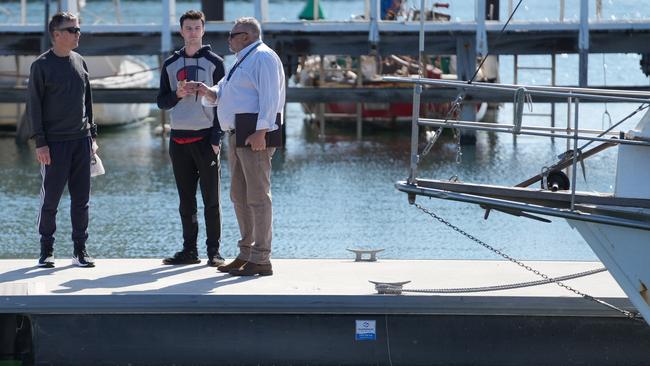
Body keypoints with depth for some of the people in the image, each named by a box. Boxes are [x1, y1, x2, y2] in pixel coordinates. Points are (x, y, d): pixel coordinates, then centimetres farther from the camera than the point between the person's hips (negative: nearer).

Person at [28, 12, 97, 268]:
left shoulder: (80, 63, 11)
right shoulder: (42, 66, -5)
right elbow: (34, 106, -6)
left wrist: (92, 136, 13)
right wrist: (40, 143, -12)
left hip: (81, 141, 5)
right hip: (55, 143, -5)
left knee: (81, 199, 5)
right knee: (50, 198, -1)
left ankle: (80, 251, 11)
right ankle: (46, 250, 10)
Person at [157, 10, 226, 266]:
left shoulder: (214, 63, 2)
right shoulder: (171, 65, 13)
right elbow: (162, 101, 12)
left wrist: (217, 138, -10)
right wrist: (178, 94, -10)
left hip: (205, 137, -4)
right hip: (179, 139, 4)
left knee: (211, 200, -2)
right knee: (186, 201, 7)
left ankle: (214, 251, 1)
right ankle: (189, 250, 12)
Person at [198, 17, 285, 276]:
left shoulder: (263, 57, -7)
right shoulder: (243, 61, 25)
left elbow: (269, 97, -17)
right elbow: (221, 94, 30)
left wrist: (261, 131, -25)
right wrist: (209, 93, 7)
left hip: (255, 135, -11)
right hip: (237, 135, 11)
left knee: (257, 196, -10)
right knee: (239, 196, 13)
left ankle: (261, 260, -11)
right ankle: (246, 254, 19)